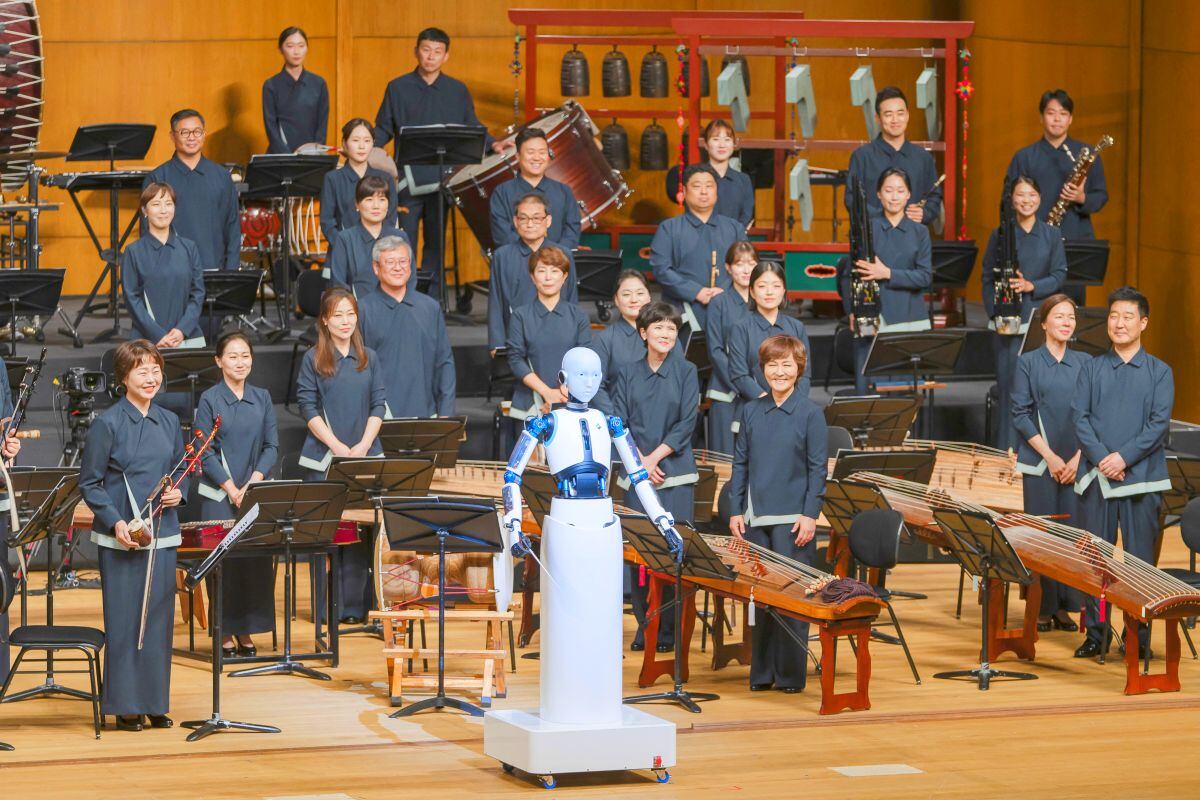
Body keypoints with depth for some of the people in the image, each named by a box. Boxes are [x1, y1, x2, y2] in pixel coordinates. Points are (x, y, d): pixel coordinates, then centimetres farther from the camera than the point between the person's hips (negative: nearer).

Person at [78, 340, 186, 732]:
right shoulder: (107, 423, -8)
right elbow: (89, 483, -6)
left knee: (159, 618, 8)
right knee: (124, 621, -1)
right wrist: (115, 522, -17)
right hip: (120, 536, -5)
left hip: (162, 533, 5)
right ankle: (125, 706, 7)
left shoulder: (169, 421, 8)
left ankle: (155, 702, 17)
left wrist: (178, 491, -3)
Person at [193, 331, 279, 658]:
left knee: (257, 560, 0)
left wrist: (253, 483, -7)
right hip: (219, 495, -3)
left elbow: (272, 446, 7)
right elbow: (205, 453, -5)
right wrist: (232, 489, -12)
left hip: (257, 492, 3)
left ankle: (247, 633, 10)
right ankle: (225, 634, 4)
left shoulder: (262, 398, 9)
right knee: (224, 561, -4)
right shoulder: (210, 399, -2)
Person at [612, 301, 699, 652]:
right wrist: (639, 462, -9)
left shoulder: (686, 372, 4)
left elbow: (687, 422, -2)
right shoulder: (628, 374, 8)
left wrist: (654, 457, -10)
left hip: (676, 477, -1)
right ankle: (644, 627, 9)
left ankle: (668, 631, 3)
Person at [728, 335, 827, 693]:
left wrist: (810, 515, -10)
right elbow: (740, 463, 12)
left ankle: (791, 674, 6)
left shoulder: (810, 414, -2)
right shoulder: (750, 412, 9)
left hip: (793, 519, -4)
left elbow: (818, 468, -3)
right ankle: (762, 672, 14)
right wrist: (736, 511, 5)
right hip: (755, 517, 4)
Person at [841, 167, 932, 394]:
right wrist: (851, 311, -8)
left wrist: (888, 273, -13)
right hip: (871, 320, -1)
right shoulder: (866, 228, 5)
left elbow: (925, 276, -2)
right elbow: (848, 274, 5)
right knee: (866, 388, -3)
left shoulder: (919, 232, 7)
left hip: (909, 321, 1)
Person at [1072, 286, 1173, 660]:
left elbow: (1159, 423, -4)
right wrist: (1101, 458, -13)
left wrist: (1124, 457, -15)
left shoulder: (1159, 372, 5)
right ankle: (1095, 634, 10)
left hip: (1141, 478, -2)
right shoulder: (1092, 369, 10)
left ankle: (1138, 638, 5)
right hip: (1096, 476, 2)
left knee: (1139, 559, 0)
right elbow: (1080, 418, 2)